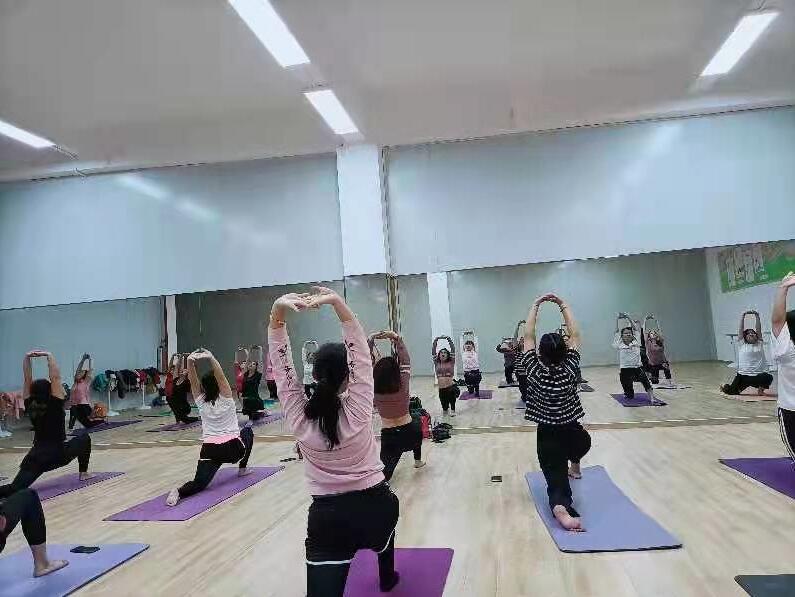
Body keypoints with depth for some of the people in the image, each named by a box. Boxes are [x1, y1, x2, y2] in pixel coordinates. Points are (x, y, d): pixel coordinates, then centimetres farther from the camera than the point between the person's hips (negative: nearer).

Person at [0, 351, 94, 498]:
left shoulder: (30, 406, 3)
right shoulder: (54, 404, -8)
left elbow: (27, 379, 5)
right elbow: (55, 377, -11)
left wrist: (27, 357, 1)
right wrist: (49, 356, -10)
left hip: (35, 455, 3)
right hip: (58, 453, -3)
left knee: (16, 487, -12)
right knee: (85, 438, 24)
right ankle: (83, 473, 25)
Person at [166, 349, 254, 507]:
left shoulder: (201, 402, 4)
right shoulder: (226, 400, -4)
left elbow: (193, 380, -5)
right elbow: (220, 376, -16)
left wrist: (190, 361, -23)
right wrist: (211, 358, -33)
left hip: (210, 450, 1)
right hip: (233, 448, -1)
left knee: (199, 483, -4)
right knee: (247, 431, 30)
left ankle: (179, 492, -37)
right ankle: (242, 468, 31)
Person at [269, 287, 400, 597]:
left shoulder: (299, 417, -11)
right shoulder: (358, 410, -16)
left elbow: (281, 363, -12)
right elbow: (358, 347, -19)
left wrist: (277, 311, -23)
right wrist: (337, 301, -26)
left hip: (327, 516, 0)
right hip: (374, 506, 1)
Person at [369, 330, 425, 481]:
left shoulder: (374, 390, -13)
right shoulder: (403, 386, -15)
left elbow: (370, 365, -6)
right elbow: (406, 361, -9)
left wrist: (370, 341, -8)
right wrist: (396, 338, -12)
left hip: (389, 436, 0)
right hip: (409, 433, 1)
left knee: (385, 471, 6)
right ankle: (418, 460, 46)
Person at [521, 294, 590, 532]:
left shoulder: (535, 371, -12)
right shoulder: (570, 369, -10)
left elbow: (528, 337, -4)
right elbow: (575, 334, -2)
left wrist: (535, 306, -1)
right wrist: (563, 305, 2)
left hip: (547, 436, -2)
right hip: (574, 432, 2)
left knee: (557, 482, -2)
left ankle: (561, 509, -33)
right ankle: (574, 467, 60)